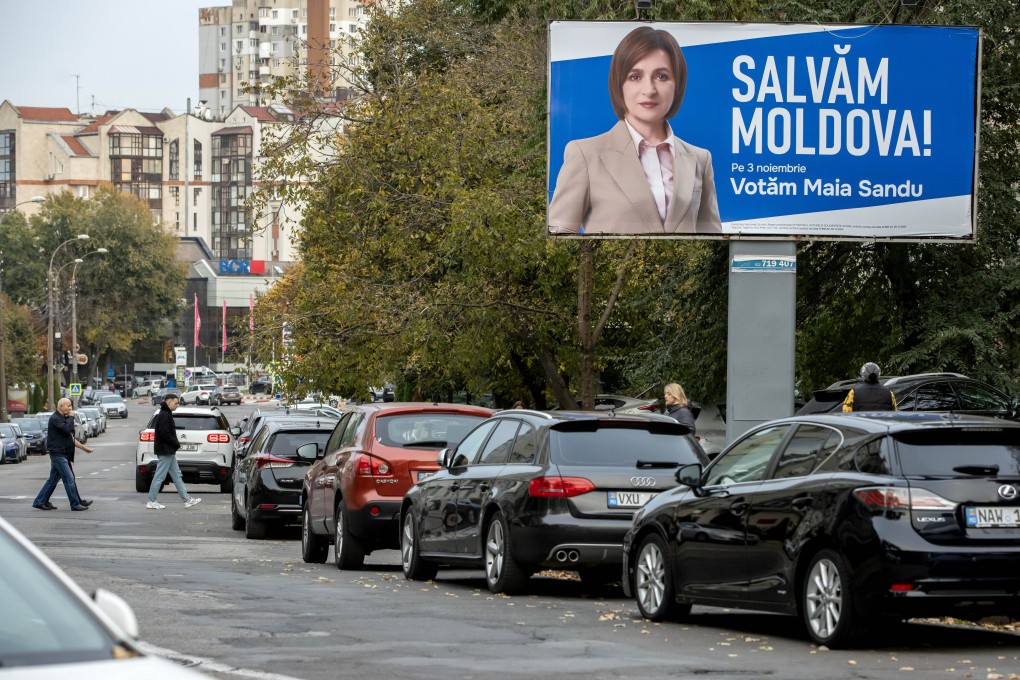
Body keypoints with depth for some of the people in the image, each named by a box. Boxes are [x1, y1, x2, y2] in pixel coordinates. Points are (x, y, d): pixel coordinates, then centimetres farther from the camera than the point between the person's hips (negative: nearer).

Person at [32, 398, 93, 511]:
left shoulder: (63, 418, 19)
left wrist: (84, 448, 21)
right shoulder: (55, 419, -12)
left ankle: (40, 502, 15)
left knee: (53, 479, 12)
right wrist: (71, 417, -12)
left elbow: (70, 438, 23)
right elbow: (67, 429, -26)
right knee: (69, 479, -10)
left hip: (63, 454, 10)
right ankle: (75, 504, -7)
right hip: (58, 454, -10)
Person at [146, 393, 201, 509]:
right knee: (159, 477, -4)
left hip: (168, 452, 11)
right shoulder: (164, 416, -16)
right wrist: (176, 444, -13)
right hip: (165, 451, -11)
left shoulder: (166, 414, 16)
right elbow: (164, 433, -24)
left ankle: (187, 500, 14)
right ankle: (151, 502, 1)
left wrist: (175, 444, 9)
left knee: (177, 476, 11)